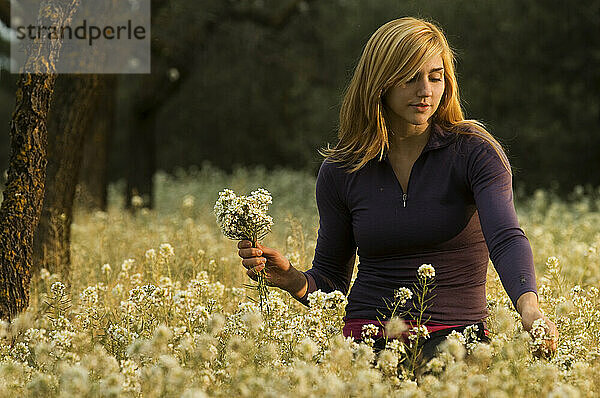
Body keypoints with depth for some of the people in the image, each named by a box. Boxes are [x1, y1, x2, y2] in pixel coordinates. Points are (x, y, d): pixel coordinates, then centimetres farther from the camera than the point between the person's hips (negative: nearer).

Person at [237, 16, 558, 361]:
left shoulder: (475, 150, -1)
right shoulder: (340, 170, 7)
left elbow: (507, 239, -17)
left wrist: (528, 306, -37)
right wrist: (290, 278, -8)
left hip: (457, 339, -2)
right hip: (369, 340, 2)